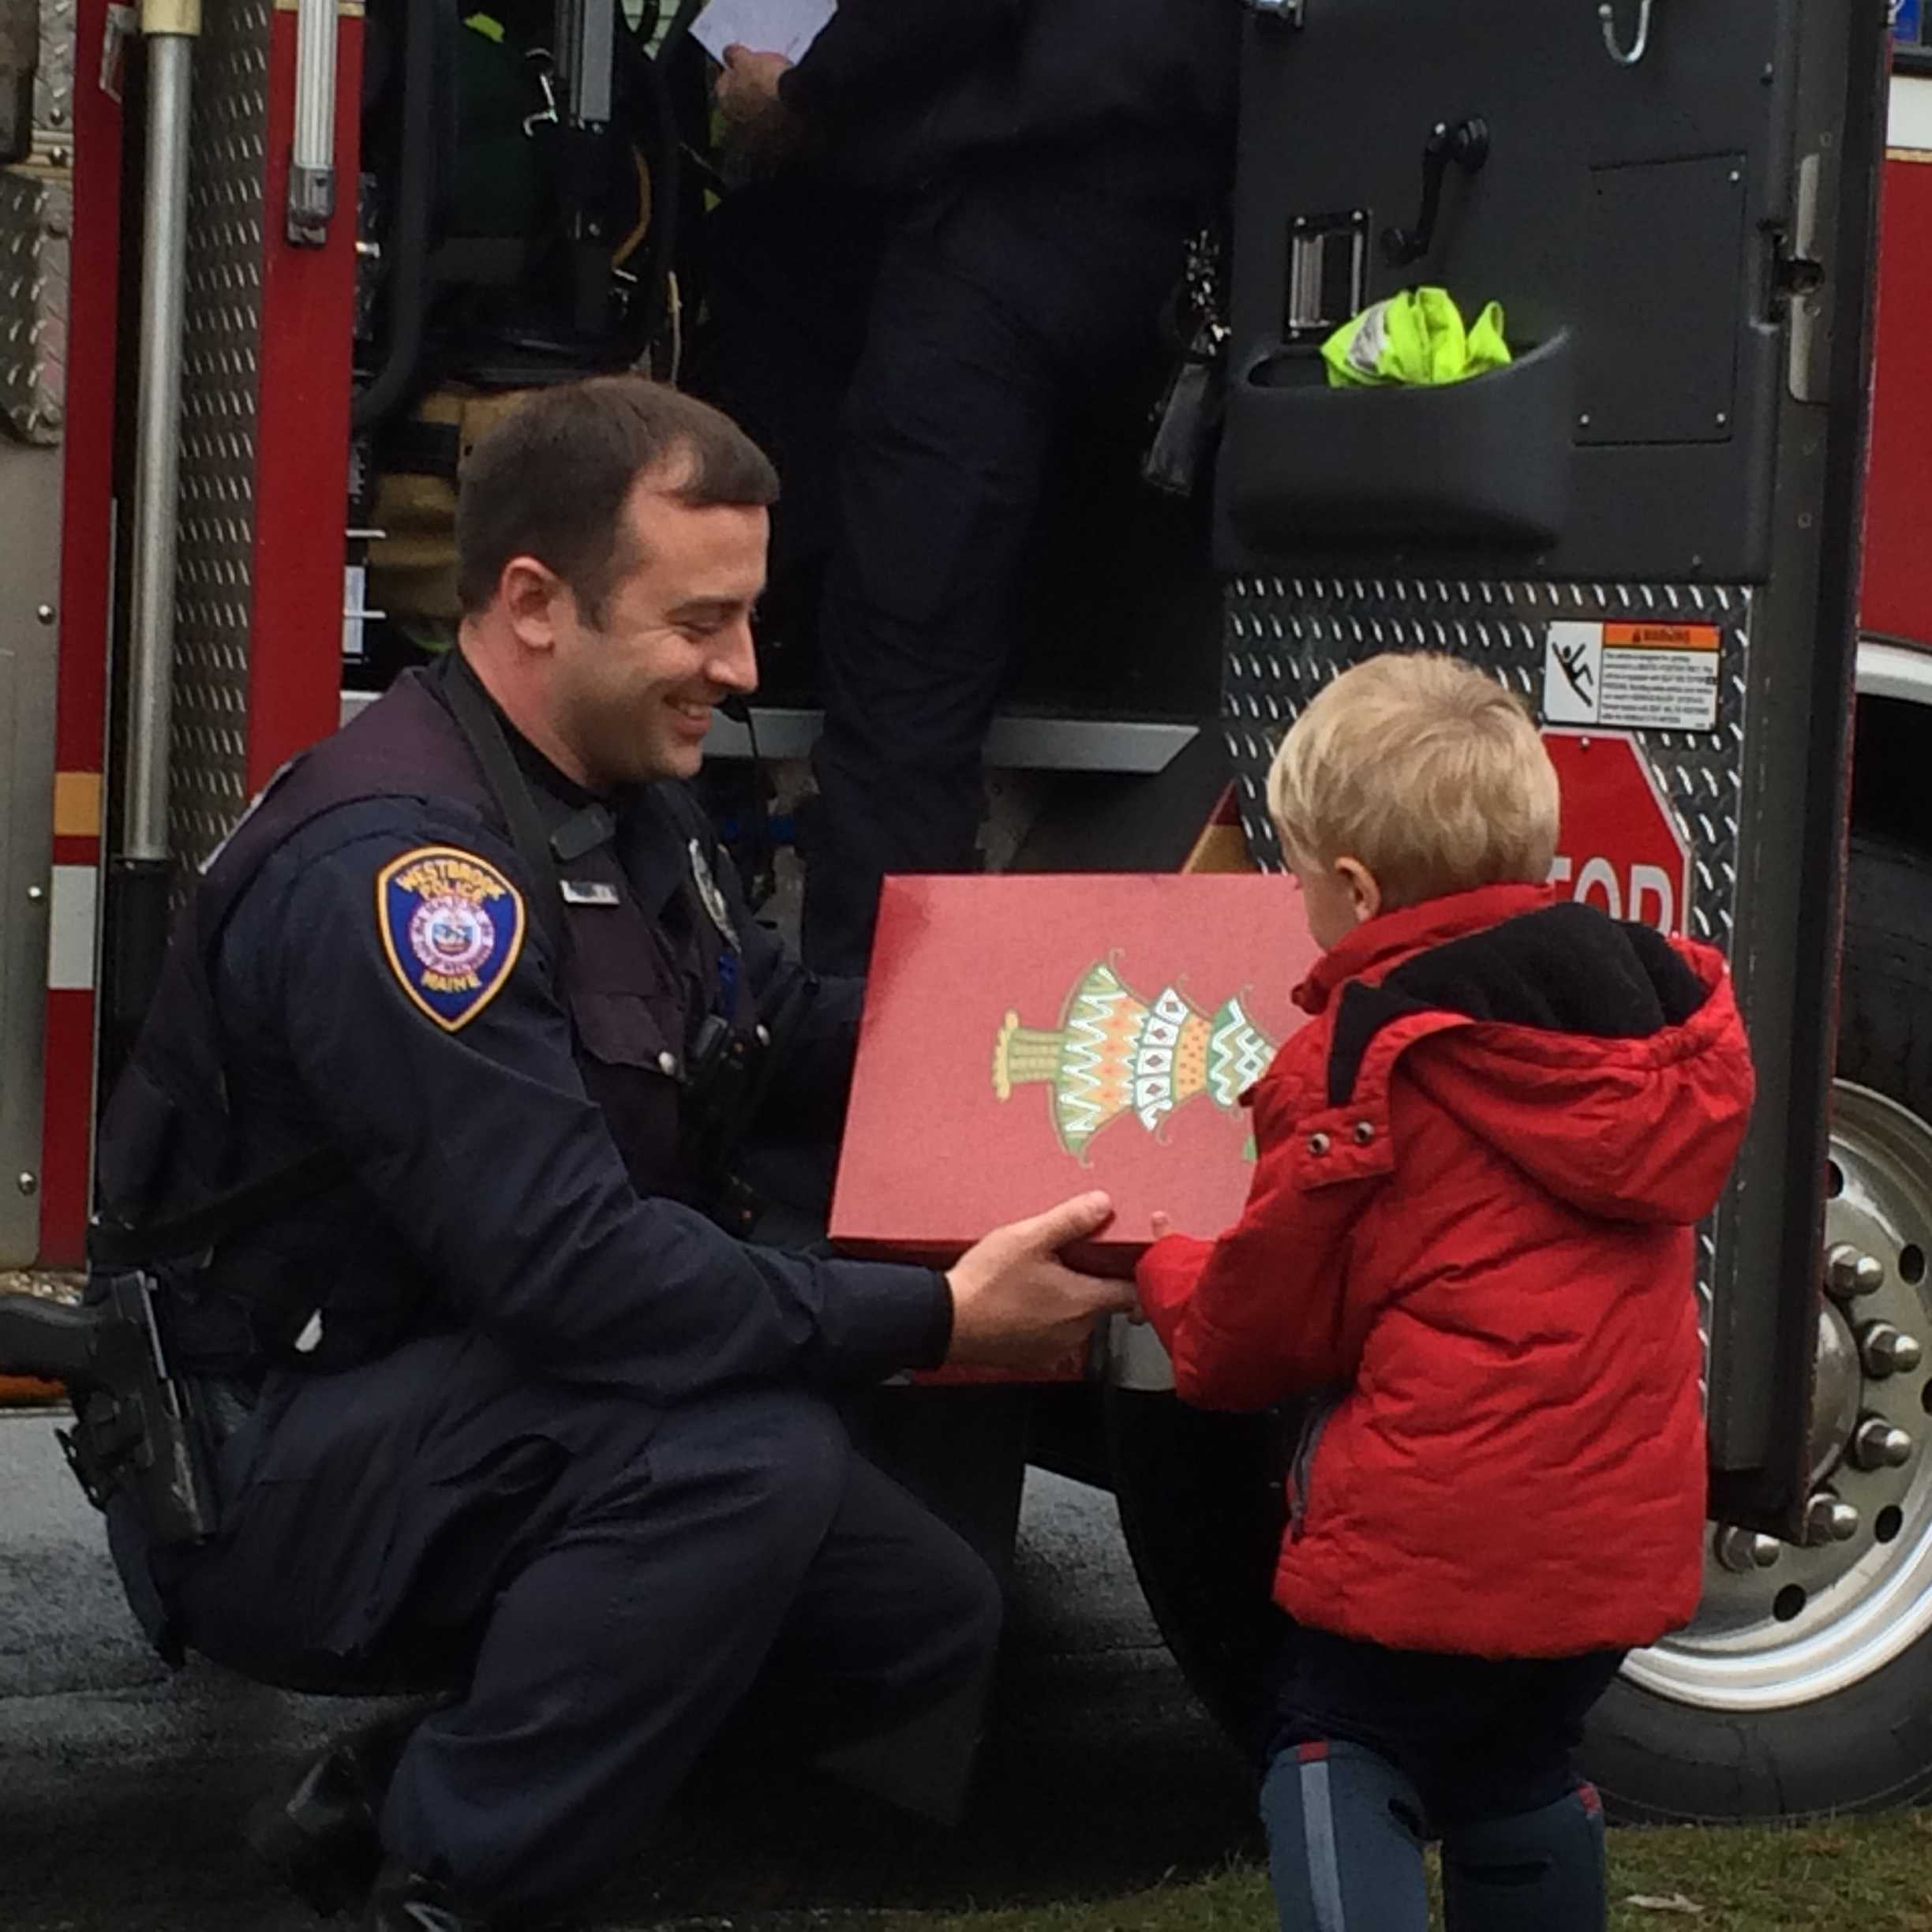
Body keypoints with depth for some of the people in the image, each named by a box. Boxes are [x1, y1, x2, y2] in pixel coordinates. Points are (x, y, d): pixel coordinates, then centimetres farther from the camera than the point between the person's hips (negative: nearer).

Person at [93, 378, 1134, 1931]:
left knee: (927, 1621, 6)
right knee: (745, 1448, -32)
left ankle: (408, 1782, 11)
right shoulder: (396, 860, -26)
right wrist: (936, 1321, -29)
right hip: (264, 1476, -10)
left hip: (469, 1413, 10)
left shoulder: (626, 806, 5)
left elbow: (789, 1034, 16)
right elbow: (564, 1268, -32)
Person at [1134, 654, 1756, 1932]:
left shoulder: (1362, 1059, -13)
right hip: (1623, 1525, 6)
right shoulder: (1669, 1008, 5)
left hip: (1437, 1526, -6)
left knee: (1339, 1756, 10)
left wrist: (1166, 1276, 18)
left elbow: (1267, 1324, -3)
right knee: (1521, 1775, 23)